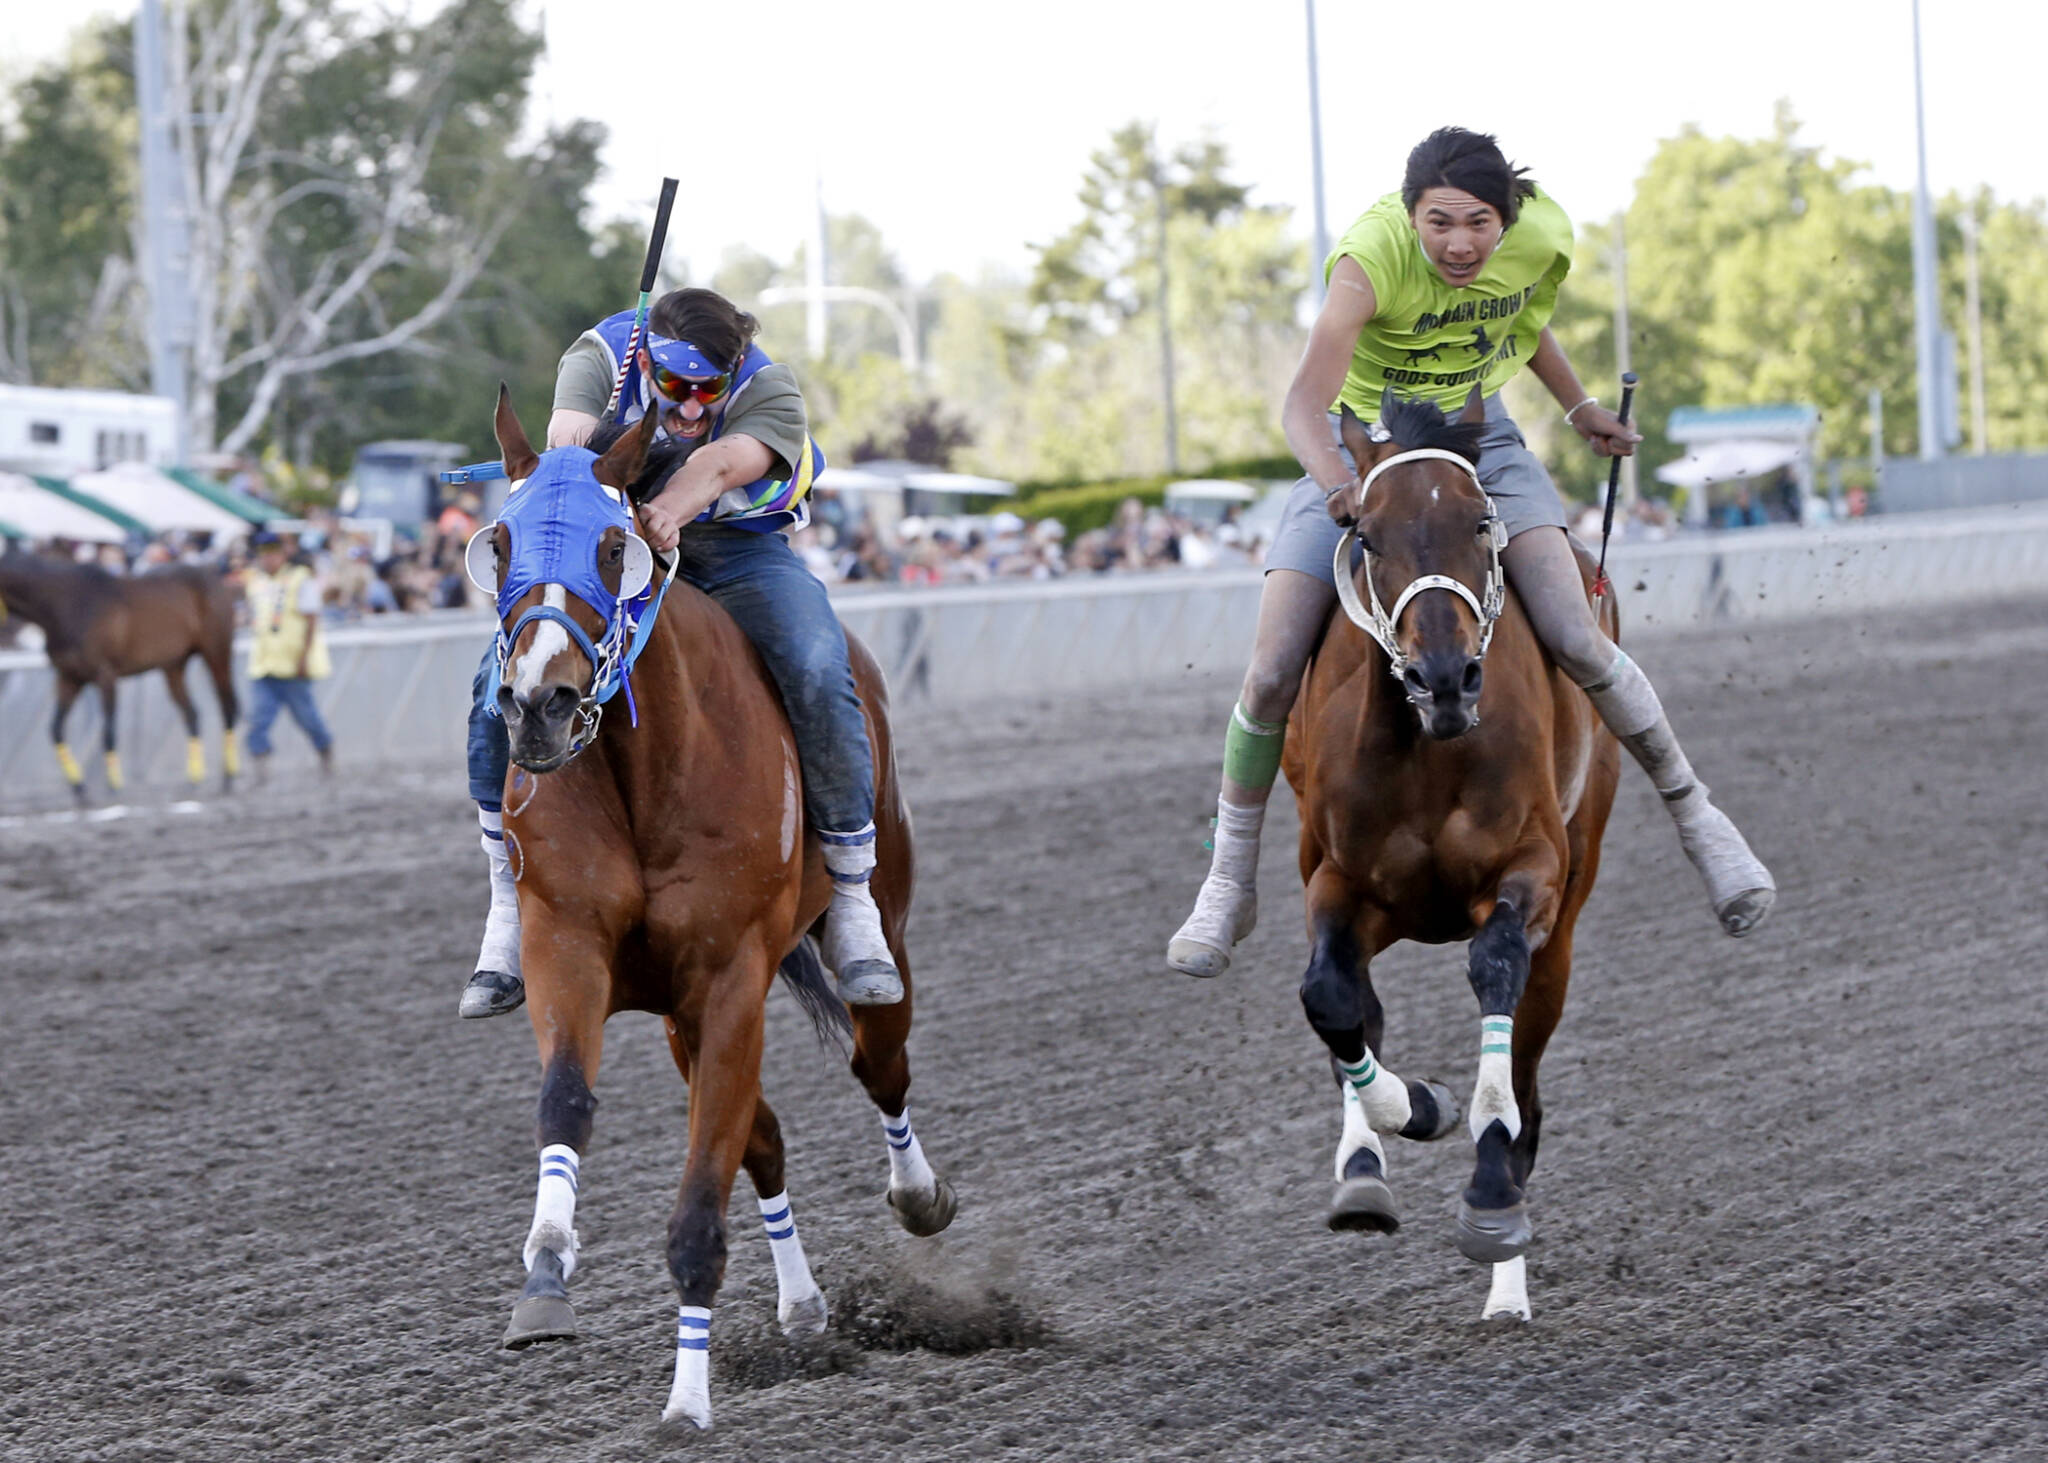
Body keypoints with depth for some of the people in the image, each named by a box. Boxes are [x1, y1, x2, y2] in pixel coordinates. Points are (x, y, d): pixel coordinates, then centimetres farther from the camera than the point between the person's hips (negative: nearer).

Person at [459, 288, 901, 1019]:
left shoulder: (770, 391, -18)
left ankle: (851, 902, -13)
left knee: (820, 678, -29)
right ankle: (509, 908, -10)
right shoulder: (603, 356, -14)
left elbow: (720, 462, -40)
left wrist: (670, 508, -60)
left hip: (739, 552, -1)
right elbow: (569, 428, -35)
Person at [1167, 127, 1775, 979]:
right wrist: (1338, 485, -58)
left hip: (1477, 433, 2)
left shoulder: (1542, 239, -17)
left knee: (1574, 640, -19)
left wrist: (1578, 409, 14)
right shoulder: (1371, 256, -30)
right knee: (1271, 678, -10)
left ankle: (1696, 816, 0)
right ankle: (1229, 886, 11)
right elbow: (1303, 406, -40)